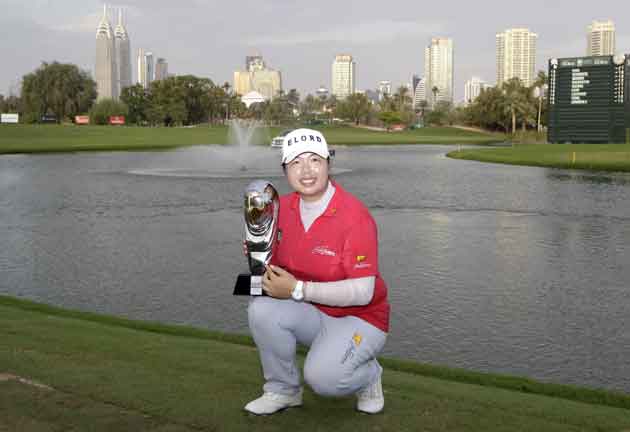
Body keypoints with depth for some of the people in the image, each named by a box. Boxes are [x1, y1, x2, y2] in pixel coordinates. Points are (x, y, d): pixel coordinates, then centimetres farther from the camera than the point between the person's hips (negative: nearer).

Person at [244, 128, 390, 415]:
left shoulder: (354, 215, -22)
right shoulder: (284, 207, -3)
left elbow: (362, 292, -26)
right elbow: (277, 261, 11)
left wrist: (297, 290, -27)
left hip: (358, 318, -5)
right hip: (311, 315, 6)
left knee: (323, 378, -30)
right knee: (262, 310, -23)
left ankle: (368, 375, 7)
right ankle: (283, 390, 0)